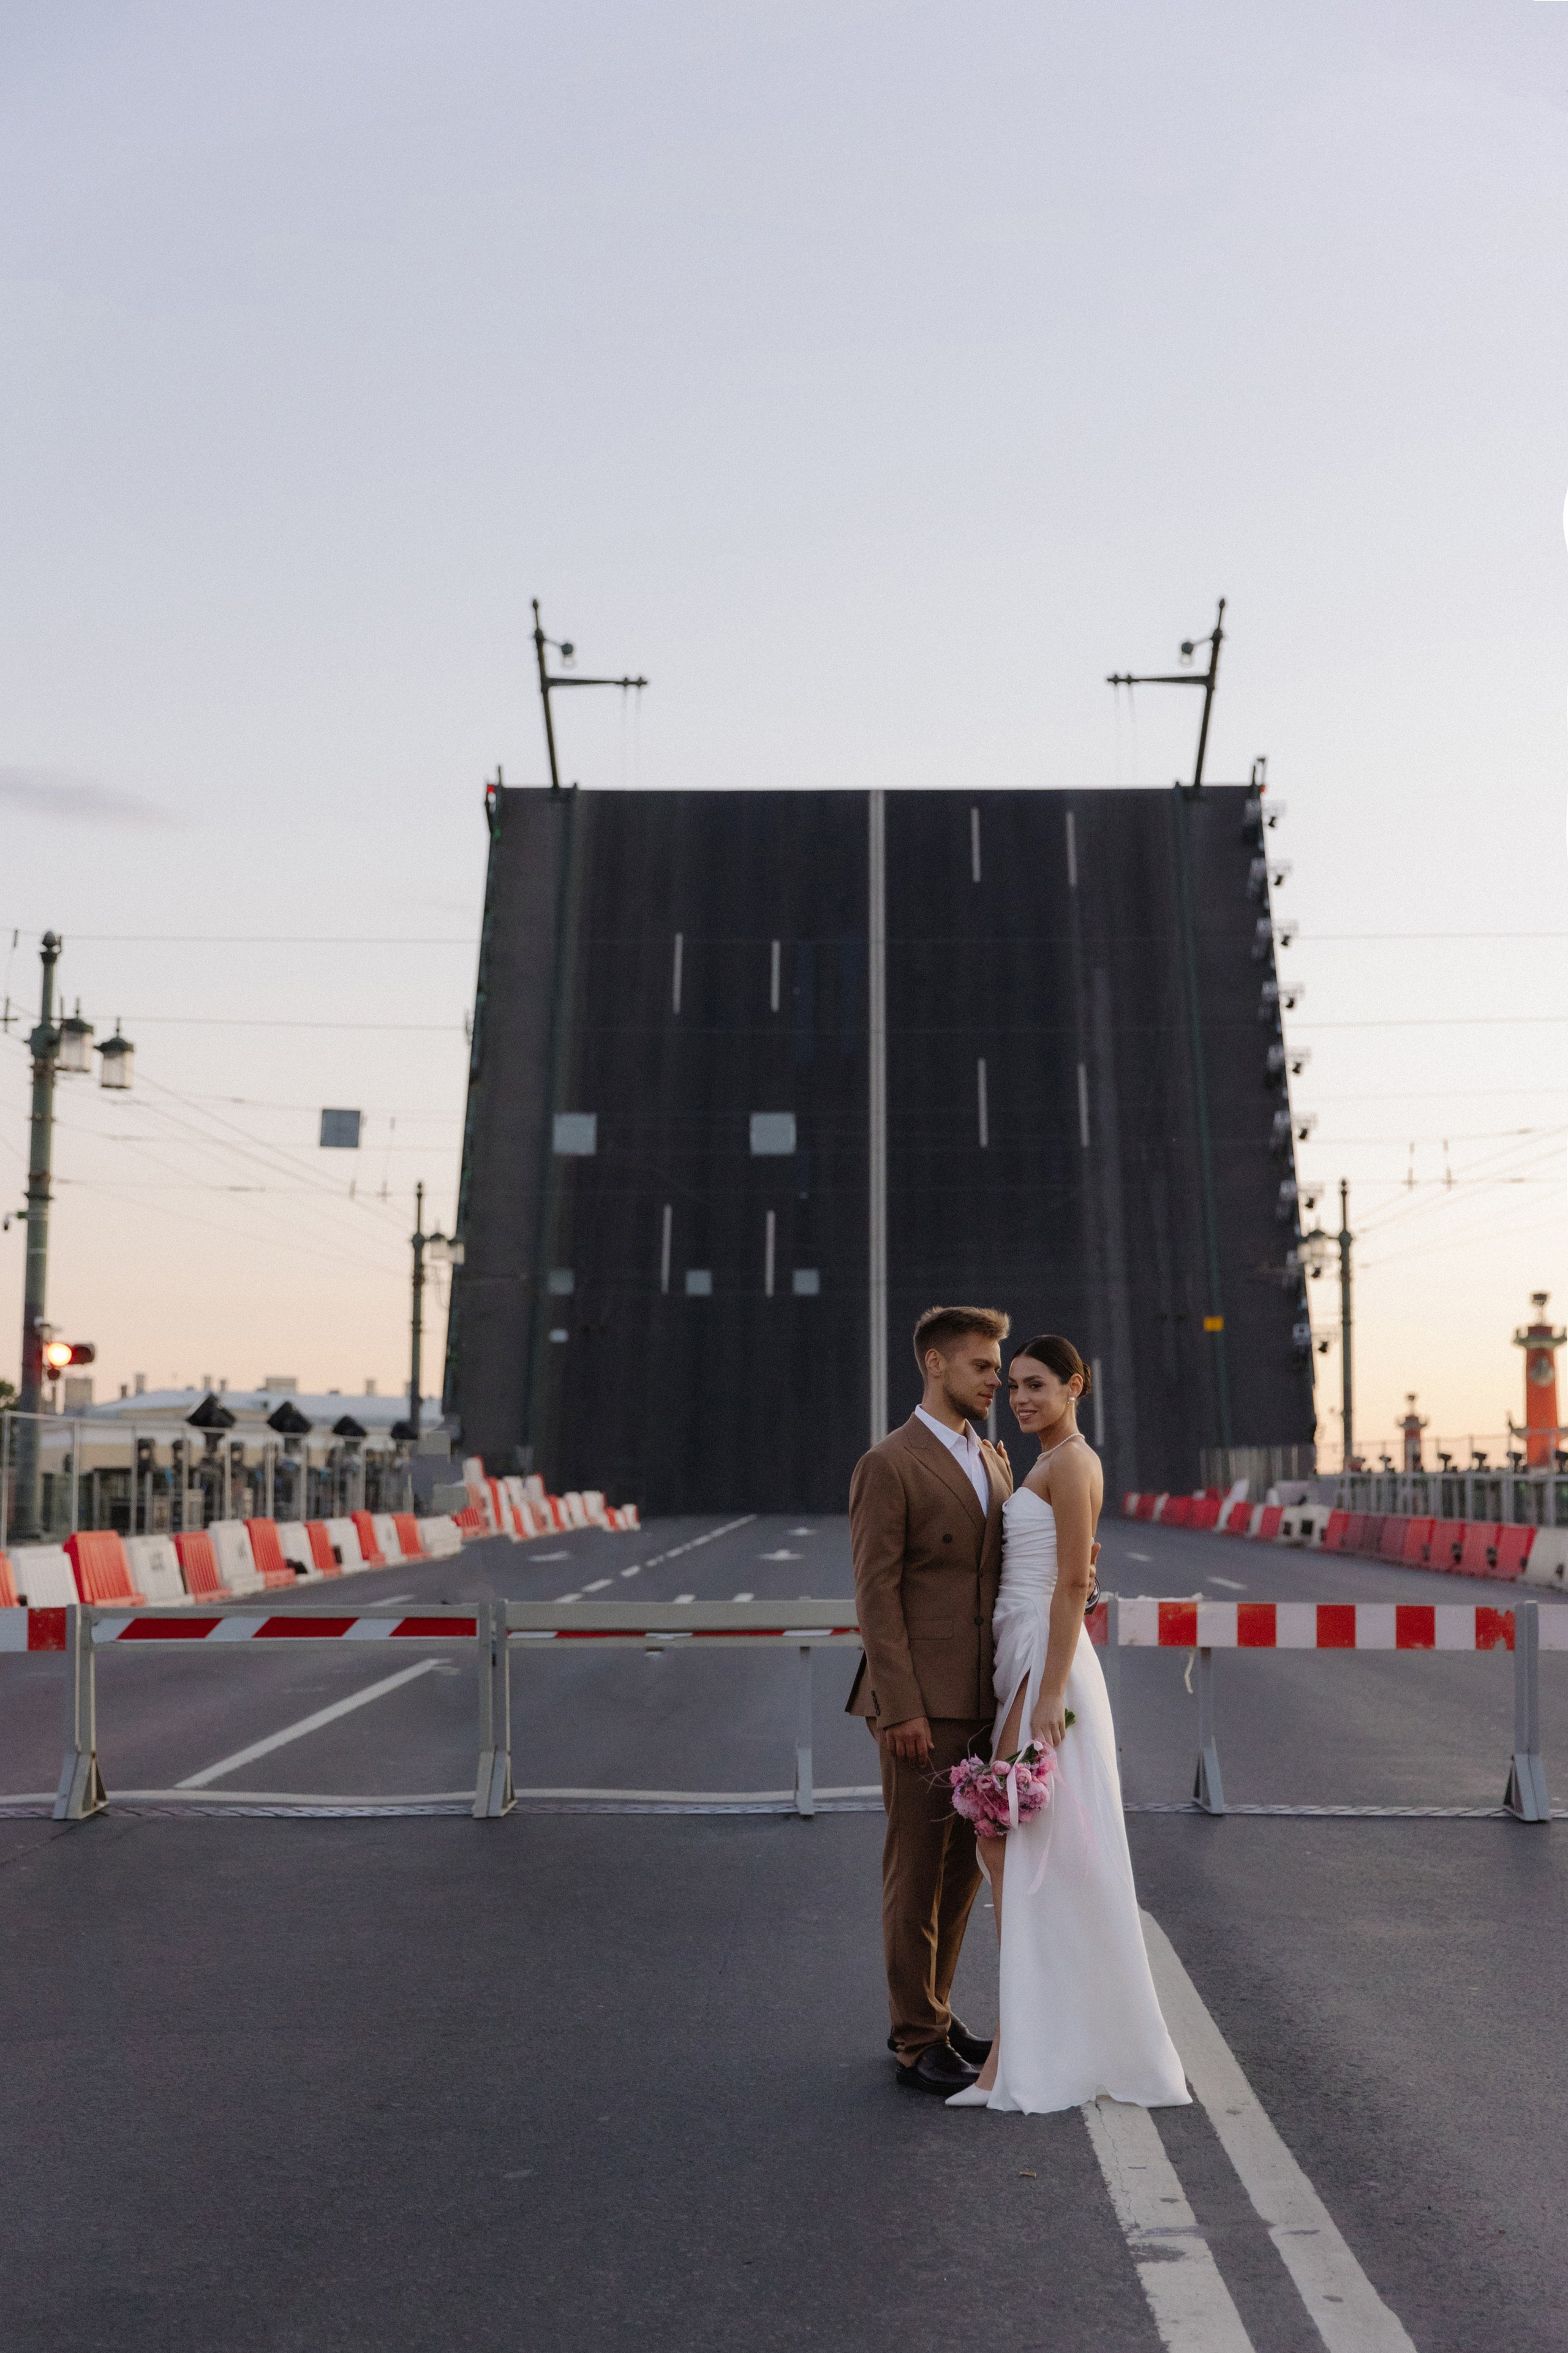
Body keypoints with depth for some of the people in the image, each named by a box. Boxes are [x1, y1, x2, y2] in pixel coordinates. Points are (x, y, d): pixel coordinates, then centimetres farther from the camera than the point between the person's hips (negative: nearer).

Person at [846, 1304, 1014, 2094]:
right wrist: (900, 1708, -19)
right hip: (922, 1705, -8)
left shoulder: (993, 1463, 14)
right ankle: (919, 2044, 11)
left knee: (964, 1865, 15)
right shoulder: (889, 1466, -10)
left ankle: (929, 2015, 29)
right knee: (917, 1870, 1)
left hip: (982, 1702, 8)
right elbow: (876, 1594, -14)